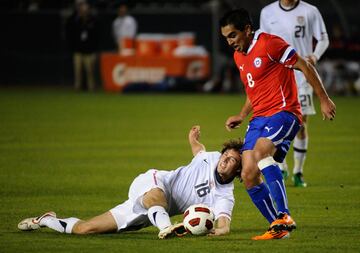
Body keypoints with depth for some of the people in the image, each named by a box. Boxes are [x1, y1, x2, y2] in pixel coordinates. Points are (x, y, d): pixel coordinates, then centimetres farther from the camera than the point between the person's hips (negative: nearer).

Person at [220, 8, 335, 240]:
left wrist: (324, 100, -9)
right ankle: (279, 229, 4)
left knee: (260, 152, -34)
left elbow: (305, 67, -9)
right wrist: (241, 116, 20)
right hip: (259, 118, 9)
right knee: (249, 176, -5)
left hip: (283, 112, -9)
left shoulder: (269, 44, -10)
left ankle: (284, 216, -35)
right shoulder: (239, 56, 17)